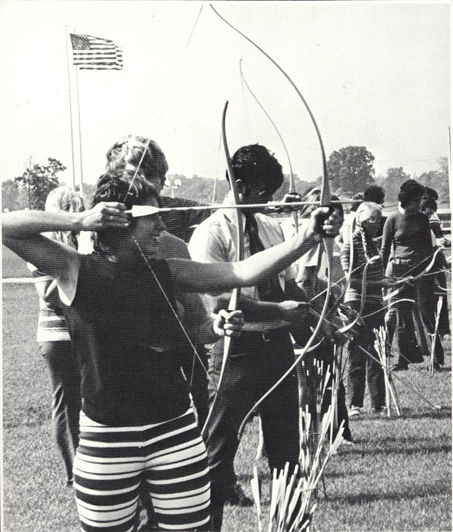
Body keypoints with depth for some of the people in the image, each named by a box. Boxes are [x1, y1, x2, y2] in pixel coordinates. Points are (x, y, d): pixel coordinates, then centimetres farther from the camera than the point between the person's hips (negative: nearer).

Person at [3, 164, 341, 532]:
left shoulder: (167, 272, 2)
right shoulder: (78, 271, -6)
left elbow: (244, 272, -5)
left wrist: (308, 238, -15)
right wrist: (78, 221, -20)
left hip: (176, 433, 3)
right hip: (107, 440, -3)